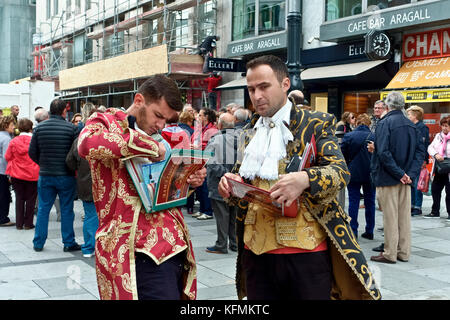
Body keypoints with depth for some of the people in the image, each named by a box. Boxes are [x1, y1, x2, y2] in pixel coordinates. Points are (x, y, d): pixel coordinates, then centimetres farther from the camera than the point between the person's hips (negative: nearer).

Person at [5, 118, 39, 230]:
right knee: (30, 199, 8)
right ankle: (28, 223, 10)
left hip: (17, 175, 2)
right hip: (32, 175, -2)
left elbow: (7, 157, 4)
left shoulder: (13, 141, -4)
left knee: (19, 198, 12)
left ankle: (19, 223, 13)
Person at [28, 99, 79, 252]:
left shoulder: (39, 127, -2)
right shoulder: (71, 128, -12)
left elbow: (32, 152, 1)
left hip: (45, 175, 3)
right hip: (66, 175, -2)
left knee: (43, 209, 12)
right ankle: (69, 243, 14)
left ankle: (38, 243, 18)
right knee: (66, 210, 7)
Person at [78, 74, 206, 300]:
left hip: (176, 244, 8)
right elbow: (87, 143, -26)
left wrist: (191, 180, 8)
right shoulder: (107, 121, 0)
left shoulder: (157, 136, 20)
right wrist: (151, 146, -19)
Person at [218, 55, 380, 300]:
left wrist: (305, 179, -29)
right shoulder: (249, 133, 15)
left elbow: (341, 171, -9)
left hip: (306, 252, -4)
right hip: (257, 251, 4)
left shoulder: (316, 124, 1)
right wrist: (229, 185, -5)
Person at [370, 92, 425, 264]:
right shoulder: (411, 125, 8)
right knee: (405, 216, 11)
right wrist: (410, 173, -2)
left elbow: (383, 153, -21)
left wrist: (399, 173, -17)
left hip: (388, 178, -6)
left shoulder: (384, 123, -12)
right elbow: (420, 151, 6)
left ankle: (390, 254, 7)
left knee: (390, 217, 0)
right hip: (406, 178, 6)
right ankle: (404, 252, 19)